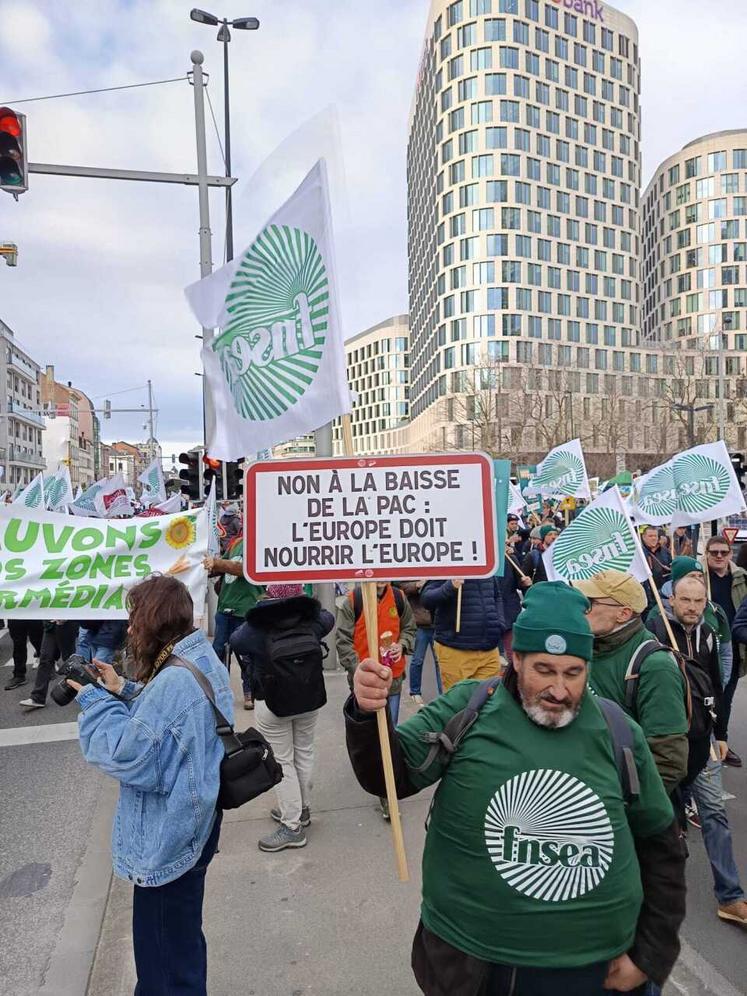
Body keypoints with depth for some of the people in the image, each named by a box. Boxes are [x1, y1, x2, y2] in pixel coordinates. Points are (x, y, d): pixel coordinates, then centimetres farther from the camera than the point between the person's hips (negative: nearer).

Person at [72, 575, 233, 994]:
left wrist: (96, 700, -15)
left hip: (167, 838, -10)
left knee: (167, 952, 12)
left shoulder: (174, 681, -30)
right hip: (195, 823, 10)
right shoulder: (204, 662, 1)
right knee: (181, 935, 29)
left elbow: (128, 756, -26)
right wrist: (122, 692, 3)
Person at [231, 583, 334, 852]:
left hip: (272, 702, -4)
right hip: (310, 698, 4)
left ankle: (293, 826, 13)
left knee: (282, 761, 7)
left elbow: (235, 642, 3)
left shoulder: (258, 626, -16)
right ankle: (302, 809, 37)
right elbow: (328, 618, 16)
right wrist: (306, 605, 27)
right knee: (304, 752, 20)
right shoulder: (311, 619, -7)